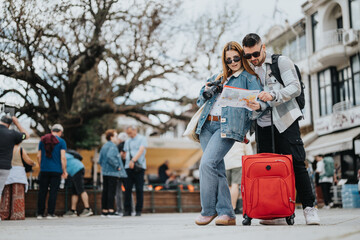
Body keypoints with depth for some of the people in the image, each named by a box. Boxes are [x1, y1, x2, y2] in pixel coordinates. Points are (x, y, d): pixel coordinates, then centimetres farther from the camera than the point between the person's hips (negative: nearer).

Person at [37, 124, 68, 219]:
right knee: (53, 192, 0)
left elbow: (38, 156, 9)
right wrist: (64, 171, -3)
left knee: (42, 192, 7)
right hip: (56, 170, -3)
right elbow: (63, 157, -9)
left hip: (44, 170, 3)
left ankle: (40, 213, 8)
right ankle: (50, 213, 0)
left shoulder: (42, 140, 9)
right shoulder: (61, 142, -2)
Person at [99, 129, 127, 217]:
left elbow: (100, 160, 17)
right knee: (111, 191, -8)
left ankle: (104, 211, 14)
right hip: (112, 173, -9)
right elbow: (110, 157, -27)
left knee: (105, 191, 10)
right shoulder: (112, 146, -12)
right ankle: (111, 211, -9)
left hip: (105, 172, 9)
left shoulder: (104, 146, 15)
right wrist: (117, 166, -18)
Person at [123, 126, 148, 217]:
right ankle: (127, 210, 4)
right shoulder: (127, 141, 20)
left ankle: (138, 210, 3)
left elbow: (141, 150, -11)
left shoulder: (142, 139, 3)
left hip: (139, 167, -4)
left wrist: (133, 160, -23)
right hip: (128, 167, 5)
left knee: (139, 189, -3)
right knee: (128, 189, -1)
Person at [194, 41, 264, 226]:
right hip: (207, 125, 6)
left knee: (207, 163, -19)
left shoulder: (248, 78, 10)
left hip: (227, 126, -6)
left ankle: (208, 210, -7)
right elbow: (200, 102, 29)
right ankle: (226, 213, 1)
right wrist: (207, 91, 7)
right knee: (217, 168, 0)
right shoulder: (218, 78, 26)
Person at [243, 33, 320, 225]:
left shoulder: (282, 61, 2)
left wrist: (273, 95, -25)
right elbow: (250, 99, 12)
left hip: (285, 121, -4)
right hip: (263, 124, 4)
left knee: (296, 163, -8)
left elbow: (295, 88, -8)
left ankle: (309, 208, -1)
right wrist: (255, 106, -13)